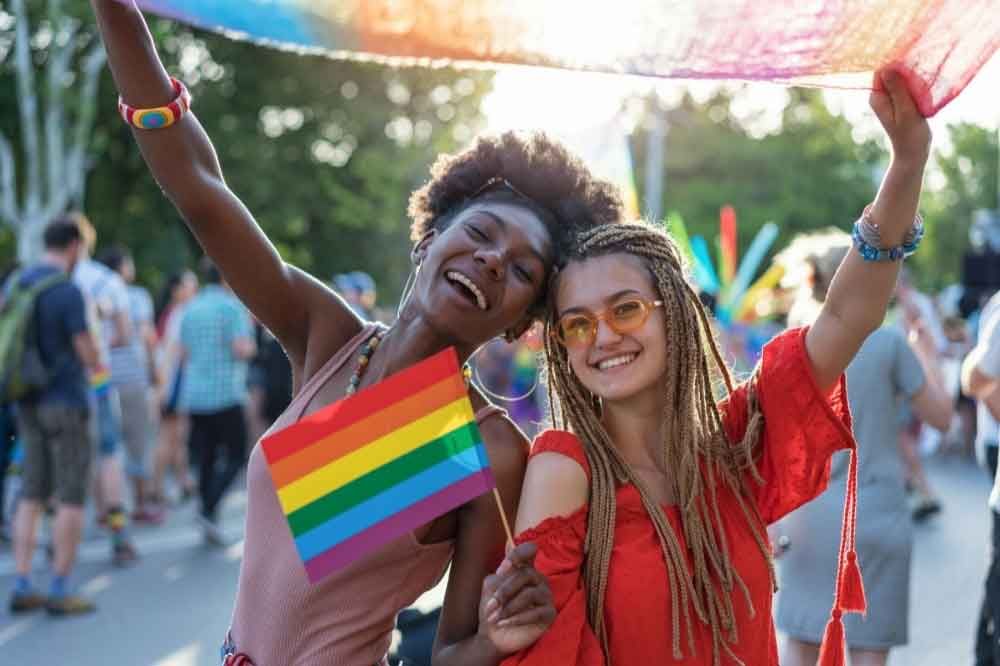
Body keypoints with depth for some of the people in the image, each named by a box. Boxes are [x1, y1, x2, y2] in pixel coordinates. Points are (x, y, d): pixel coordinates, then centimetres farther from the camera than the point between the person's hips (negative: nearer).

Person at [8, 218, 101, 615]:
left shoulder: (15, 284, 7)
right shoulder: (69, 291, -18)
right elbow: (89, 356, -14)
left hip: (29, 403, 7)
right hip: (66, 403, -7)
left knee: (32, 496, 11)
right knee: (72, 498, 0)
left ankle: (22, 588, 9)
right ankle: (60, 591, 1)